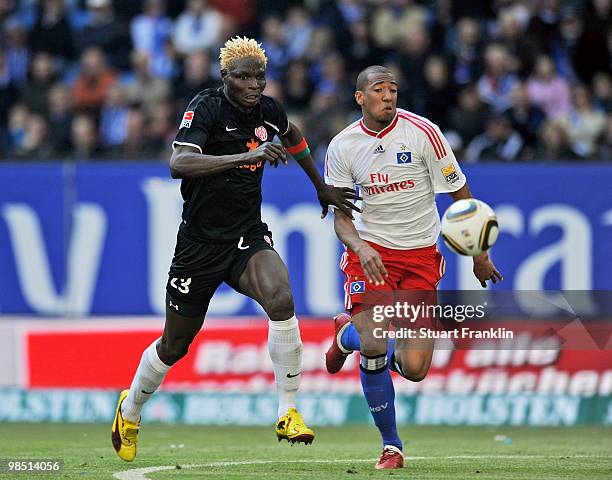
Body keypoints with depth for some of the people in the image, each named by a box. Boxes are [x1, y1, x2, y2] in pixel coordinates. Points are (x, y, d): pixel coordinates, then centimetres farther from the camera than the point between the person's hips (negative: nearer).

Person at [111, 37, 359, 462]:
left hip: (248, 236, 3)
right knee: (174, 346, 10)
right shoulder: (206, 108, -17)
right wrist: (245, 156, -42)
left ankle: (288, 414, -20)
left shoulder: (268, 110, 0)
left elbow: (292, 136, 26)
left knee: (281, 300, -29)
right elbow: (179, 163, -34)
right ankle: (130, 411, 40)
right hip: (200, 244, -3)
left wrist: (322, 187, 31)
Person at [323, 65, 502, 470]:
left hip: (421, 256, 0)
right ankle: (391, 445, 2)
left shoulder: (423, 132, -8)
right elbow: (341, 215, 0)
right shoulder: (342, 147, -2)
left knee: (414, 369, -8)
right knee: (373, 347, -21)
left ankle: (350, 335, 26)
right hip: (370, 251, 0)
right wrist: (360, 248, -21)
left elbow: (460, 195, 1)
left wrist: (478, 253, 4)